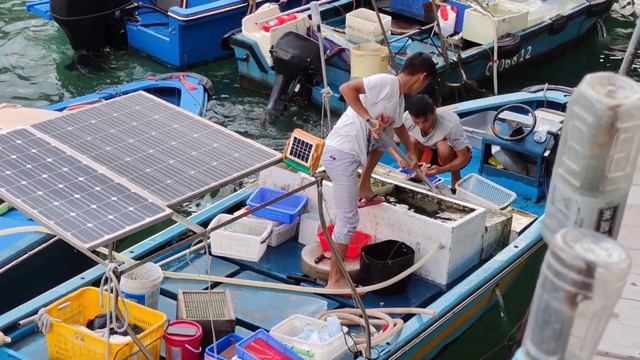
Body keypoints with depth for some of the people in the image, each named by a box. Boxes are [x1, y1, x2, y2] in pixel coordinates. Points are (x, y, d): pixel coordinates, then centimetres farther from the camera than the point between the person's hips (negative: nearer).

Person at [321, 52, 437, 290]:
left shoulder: (399, 99, 16)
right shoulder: (385, 82, -12)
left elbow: (399, 127, 36)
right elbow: (346, 88, -23)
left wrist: (411, 153, 50)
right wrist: (369, 119, -24)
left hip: (356, 150, 9)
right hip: (341, 153, -9)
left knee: (386, 138, 31)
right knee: (348, 219, -7)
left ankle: (364, 190, 33)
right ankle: (335, 280, 2)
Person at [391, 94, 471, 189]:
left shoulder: (451, 123, -36)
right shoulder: (406, 119, -27)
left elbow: (463, 158, -29)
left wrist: (439, 170, -45)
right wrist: (399, 157, -38)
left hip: (455, 156, -3)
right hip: (431, 153, 3)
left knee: (443, 147, -35)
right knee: (412, 140, -25)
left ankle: (456, 177, -8)